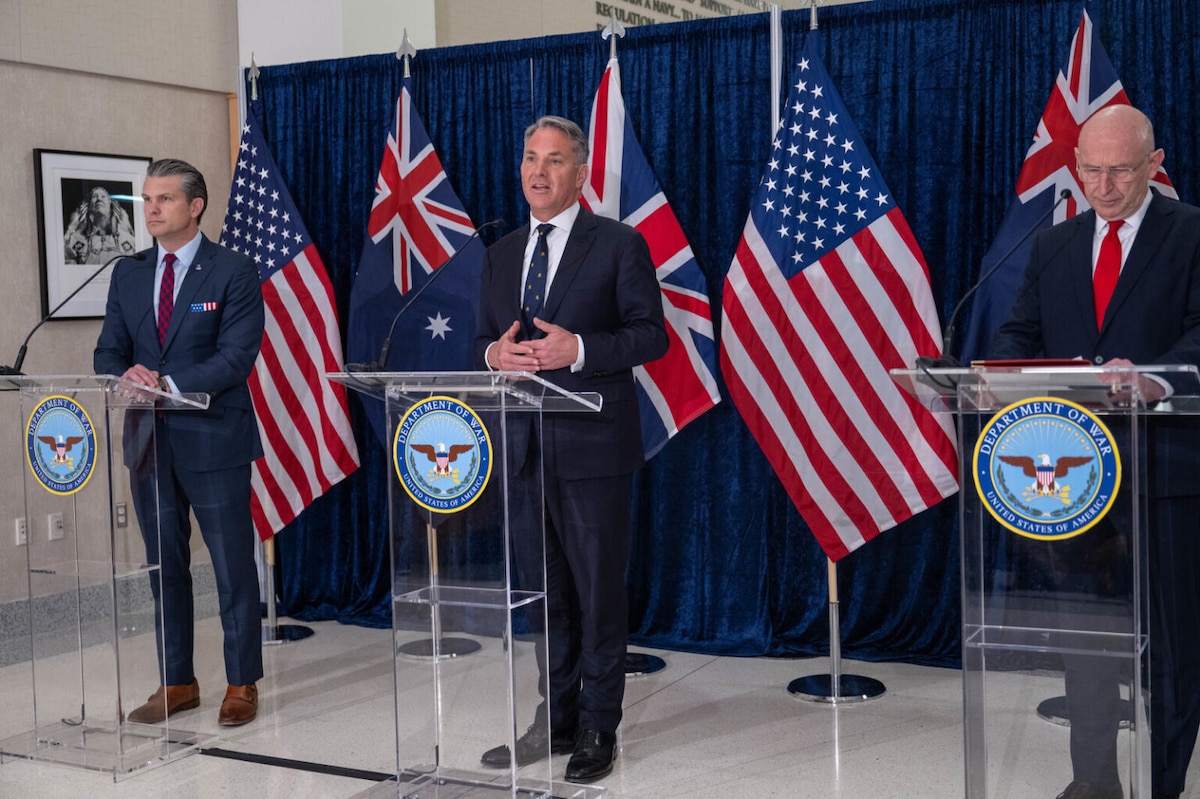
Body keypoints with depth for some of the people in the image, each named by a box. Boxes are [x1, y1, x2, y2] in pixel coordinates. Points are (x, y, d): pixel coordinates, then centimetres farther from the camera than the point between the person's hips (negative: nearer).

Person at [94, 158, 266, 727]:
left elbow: (236, 357, -14)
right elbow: (109, 352, 10)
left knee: (232, 566, 2)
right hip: (149, 439, 6)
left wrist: (168, 383, -23)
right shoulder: (128, 275, 11)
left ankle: (243, 684, 13)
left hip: (213, 440, -5)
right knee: (163, 565, 12)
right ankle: (177, 683, 24)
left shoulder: (234, 273, -5)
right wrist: (126, 378, -14)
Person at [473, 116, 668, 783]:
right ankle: (556, 720, 25)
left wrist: (578, 350, -20)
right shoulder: (503, 253, 15)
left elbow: (651, 333, -7)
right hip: (525, 447, 6)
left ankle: (598, 729, 13)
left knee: (599, 590, 2)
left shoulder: (619, 244, -2)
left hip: (593, 447, -5)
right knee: (543, 590, 13)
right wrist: (495, 353, -6)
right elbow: (486, 338, 18)